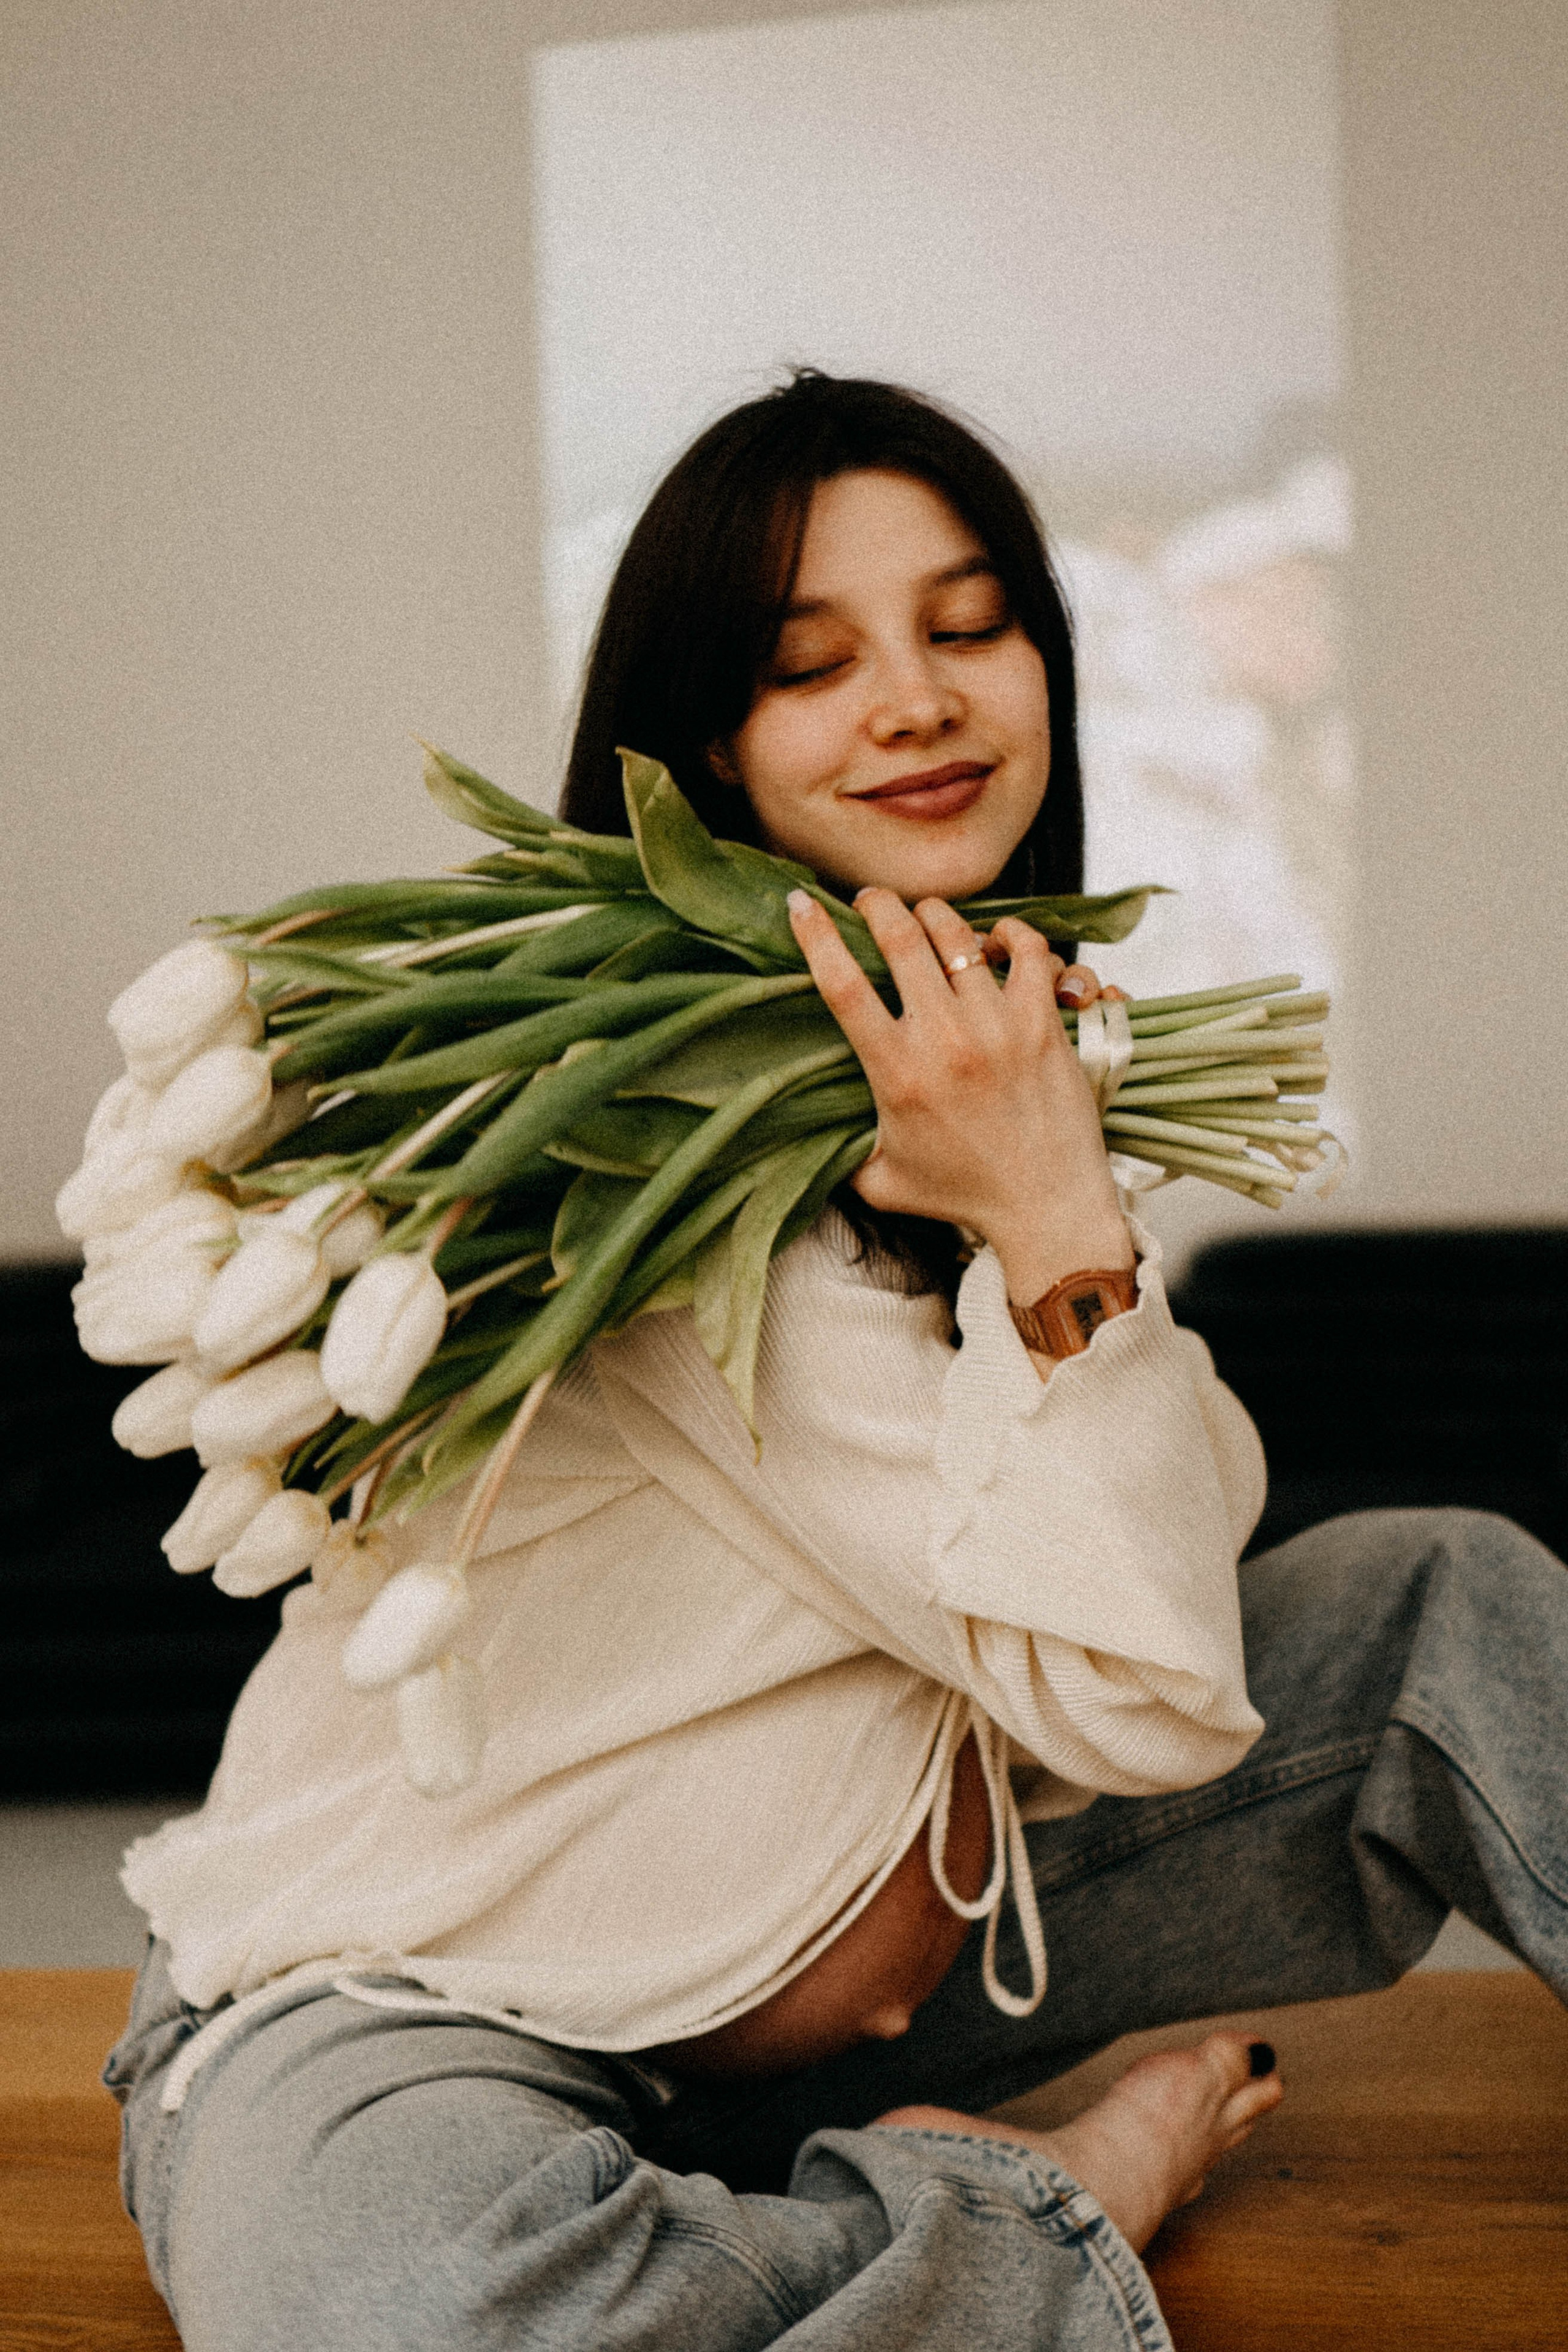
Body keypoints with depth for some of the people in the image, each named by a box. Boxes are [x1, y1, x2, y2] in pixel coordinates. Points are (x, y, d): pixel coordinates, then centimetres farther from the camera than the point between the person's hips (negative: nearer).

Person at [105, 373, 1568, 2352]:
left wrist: (1039, 1194, -17)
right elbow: (1141, 1703, -24)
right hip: (415, 2015, -7)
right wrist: (1058, 1219, -32)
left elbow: (1167, 1612, -6)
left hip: (868, 1949, 7)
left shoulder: (992, 1066, 5)